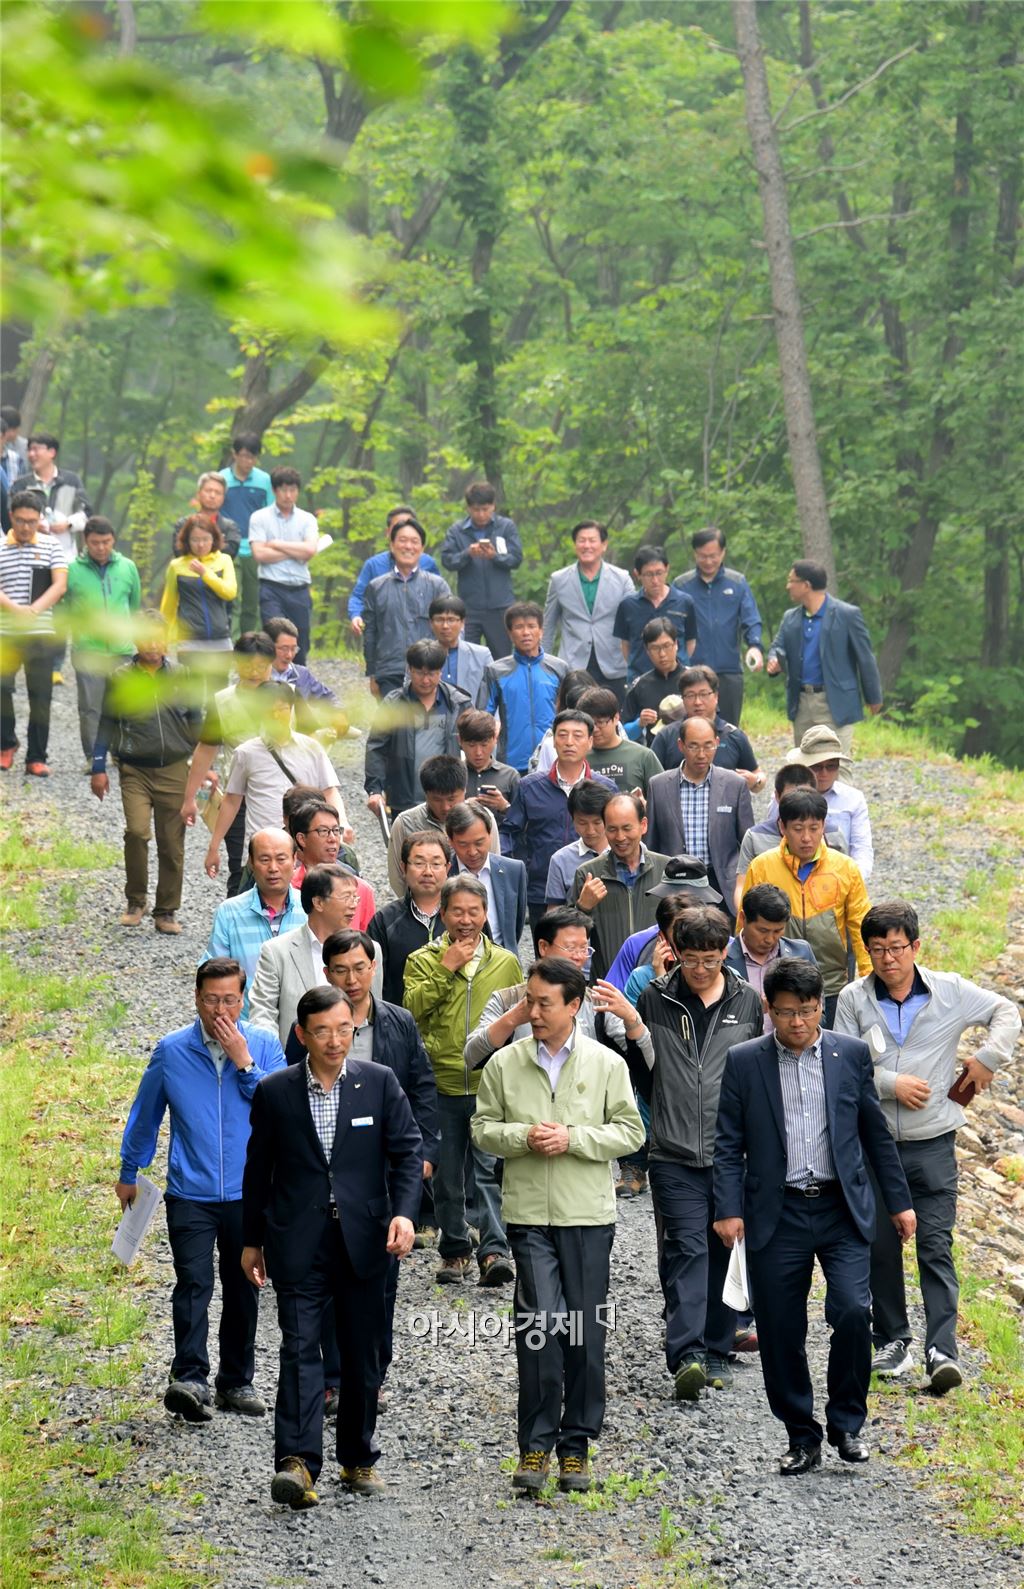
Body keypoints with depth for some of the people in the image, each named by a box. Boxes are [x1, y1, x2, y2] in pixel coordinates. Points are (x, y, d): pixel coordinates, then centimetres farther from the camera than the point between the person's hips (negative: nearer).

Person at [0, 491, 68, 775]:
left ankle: (36, 758, 8)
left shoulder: (51, 546, 6)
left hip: (42, 633, 1)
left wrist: (34, 610, -17)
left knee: (40, 696, 1)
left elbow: (60, 585, -2)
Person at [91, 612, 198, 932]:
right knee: (137, 831, -18)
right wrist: (99, 768, 6)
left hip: (174, 770, 2)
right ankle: (135, 901, 0)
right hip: (135, 770, -2)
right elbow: (107, 724, 7)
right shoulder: (120, 678, 1)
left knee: (172, 842, 2)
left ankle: (166, 911, 14)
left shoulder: (180, 677, 5)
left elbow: (194, 722, 14)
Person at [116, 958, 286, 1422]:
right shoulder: (171, 1051, 0)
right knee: (194, 1284, -15)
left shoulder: (264, 1048, 1)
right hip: (190, 1194, -2)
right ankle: (189, 1380, -22)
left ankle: (236, 1381, 22)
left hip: (248, 1194, 2)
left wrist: (245, 1063, -16)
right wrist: (128, 1174, 20)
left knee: (243, 1292, 10)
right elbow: (145, 1114, 12)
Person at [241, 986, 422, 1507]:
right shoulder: (275, 1092, 1)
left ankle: (358, 1458, 24)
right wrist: (252, 1240, 12)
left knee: (363, 1353, 10)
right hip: (298, 1244, -1)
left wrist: (404, 1211, -15)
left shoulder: (379, 1083, 1)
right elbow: (258, 1167, 9)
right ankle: (296, 1462, -20)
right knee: (299, 1348, -12)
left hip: (364, 1241, 1)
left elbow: (407, 1150, 1)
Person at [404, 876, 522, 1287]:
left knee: (491, 1167, -13)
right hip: (441, 1086, 0)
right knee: (447, 1175, 8)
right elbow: (411, 1007, -11)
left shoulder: (506, 963, 11)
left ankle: (494, 1250, -18)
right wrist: (445, 968, -13)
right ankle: (454, 1250, 22)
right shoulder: (422, 961, 6)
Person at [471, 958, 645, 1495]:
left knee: (586, 1332, 5)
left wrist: (574, 1138, -12)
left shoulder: (606, 1064, 2)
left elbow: (630, 1132, 2)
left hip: (588, 1213, 1)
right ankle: (535, 1444, -3)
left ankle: (576, 1445, 16)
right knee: (540, 1325, -12)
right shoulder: (505, 1063, 5)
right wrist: (522, 1137, -11)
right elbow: (483, 1128, 8)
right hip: (529, 1213, -1)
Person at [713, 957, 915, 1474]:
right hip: (776, 1215, 0)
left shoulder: (851, 1054, 5)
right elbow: (728, 1144, 2)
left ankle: (846, 1423, 3)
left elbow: (876, 1133, 12)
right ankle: (802, 1439, 17)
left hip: (842, 1210, 0)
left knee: (852, 1311, -16)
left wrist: (899, 1201, 11)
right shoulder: (744, 1062, 2)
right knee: (780, 1333, 2)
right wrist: (728, 1209, -8)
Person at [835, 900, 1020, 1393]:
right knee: (879, 1247, 9)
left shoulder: (950, 992, -2)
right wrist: (892, 1084, -15)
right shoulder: (854, 1000, -3)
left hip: (932, 1145, -1)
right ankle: (892, 1339, 23)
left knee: (936, 1246, -8)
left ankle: (942, 1351, -13)